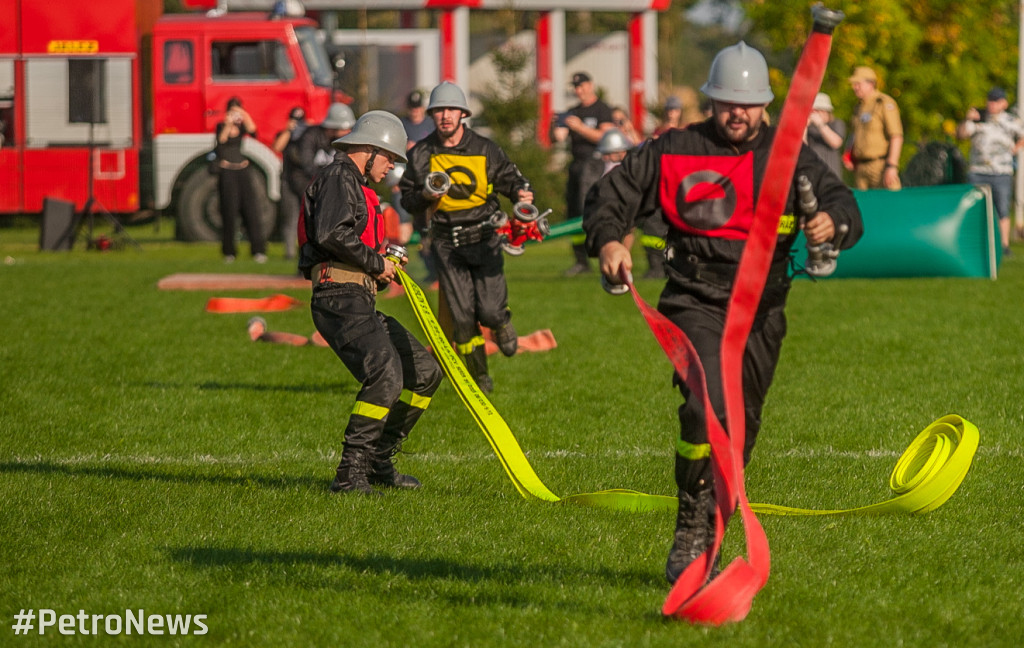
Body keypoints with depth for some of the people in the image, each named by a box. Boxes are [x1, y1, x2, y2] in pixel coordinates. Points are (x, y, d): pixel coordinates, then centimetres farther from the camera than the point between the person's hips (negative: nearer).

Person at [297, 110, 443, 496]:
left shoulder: (356, 186, 27)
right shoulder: (338, 178, -6)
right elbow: (330, 234, -23)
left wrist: (383, 265, 16)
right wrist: (376, 262, -12)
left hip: (361, 304, 11)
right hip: (339, 300, -11)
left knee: (425, 373, 11)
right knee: (386, 375, -27)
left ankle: (378, 462, 16)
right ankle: (350, 475, -25)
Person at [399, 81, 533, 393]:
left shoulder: (485, 149, 1)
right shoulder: (421, 154, 3)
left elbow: (510, 178, 8)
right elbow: (407, 200, 9)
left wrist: (521, 192, -16)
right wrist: (425, 196, -13)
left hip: (485, 238, -1)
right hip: (447, 243, 1)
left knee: (490, 311, -8)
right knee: (462, 315, -3)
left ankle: (501, 323, 30)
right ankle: (479, 375, 13)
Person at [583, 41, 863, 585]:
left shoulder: (788, 155, 8)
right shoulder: (673, 152, 2)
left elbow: (844, 204, -1)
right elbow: (609, 197, 6)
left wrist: (832, 222, -26)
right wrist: (608, 241, -16)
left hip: (761, 311, 3)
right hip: (695, 300, -3)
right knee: (708, 405, -28)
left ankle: (701, 543, 28)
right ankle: (691, 527, -15)